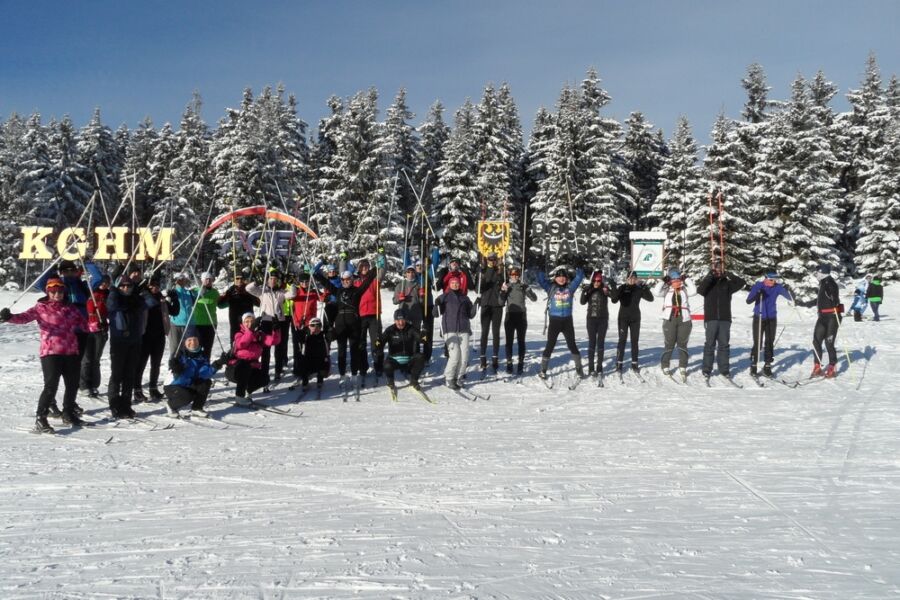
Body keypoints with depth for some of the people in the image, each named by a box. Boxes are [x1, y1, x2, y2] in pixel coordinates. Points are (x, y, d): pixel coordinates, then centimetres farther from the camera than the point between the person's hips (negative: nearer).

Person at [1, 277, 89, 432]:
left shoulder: (70, 309, 13)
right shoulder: (41, 308, 0)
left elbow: (83, 323, 17)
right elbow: (24, 317, -14)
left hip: (71, 352, 5)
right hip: (50, 352, -5)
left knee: (73, 384, 15)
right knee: (51, 386, -14)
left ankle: (69, 413, 35)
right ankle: (40, 419, -5)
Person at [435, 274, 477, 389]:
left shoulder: (464, 298, 18)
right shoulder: (445, 296, 8)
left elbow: (470, 315, 17)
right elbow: (437, 312, 3)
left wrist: (476, 305, 2)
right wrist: (437, 305, -16)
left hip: (463, 330, 4)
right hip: (450, 330, -4)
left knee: (464, 356, -4)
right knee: (455, 355, -12)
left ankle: (458, 378, 11)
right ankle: (448, 378, 4)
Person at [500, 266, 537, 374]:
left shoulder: (523, 286, 2)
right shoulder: (506, 286, 4)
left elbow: (534, 298, -5)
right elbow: (501, 302, -1)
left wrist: (528, 289, -20)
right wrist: (503, 291, -17)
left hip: (521, 316, 0)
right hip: (510, 316, 0)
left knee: (521, 341, 3)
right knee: (509, 341, 2)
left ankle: (521, 364, 9)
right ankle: (509, 363, 8)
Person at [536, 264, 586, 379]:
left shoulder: (570, 287, 4)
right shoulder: (550, 287, 0)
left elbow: (579, 277, 6)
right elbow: (541, 279, -8)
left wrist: (577, 267, 0)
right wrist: (539, 269, -11)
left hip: (568, 321, 2)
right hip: (554, 321, -2)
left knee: (572, 345, 11)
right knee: (550, 346, 3)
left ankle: (579, 368, 24)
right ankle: (543, 370, 11)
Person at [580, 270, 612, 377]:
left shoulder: (605, 289, -5)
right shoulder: (589, 289, -2)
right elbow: (583, 302, -9)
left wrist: (613, 287, -36)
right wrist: (584, 292, -26)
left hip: (603, 319, -1)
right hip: (591, 319, 1)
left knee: (600, 343, 4)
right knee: (591, 343, 2)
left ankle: (600, 367, 10)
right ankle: (590, 367, 6)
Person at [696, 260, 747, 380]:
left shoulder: (727, 283, 10)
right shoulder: (707, 282, 7)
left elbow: (742, 283, -2)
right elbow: (700, 290, -13)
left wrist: (730, 275, -11)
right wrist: (709, 276, -19)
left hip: (725, 319, 2)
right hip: (711, 319, -2)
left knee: (724, 345, 5)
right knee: (710, 344, -2)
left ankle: (724, 369, 11)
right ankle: (707, 370, 3)